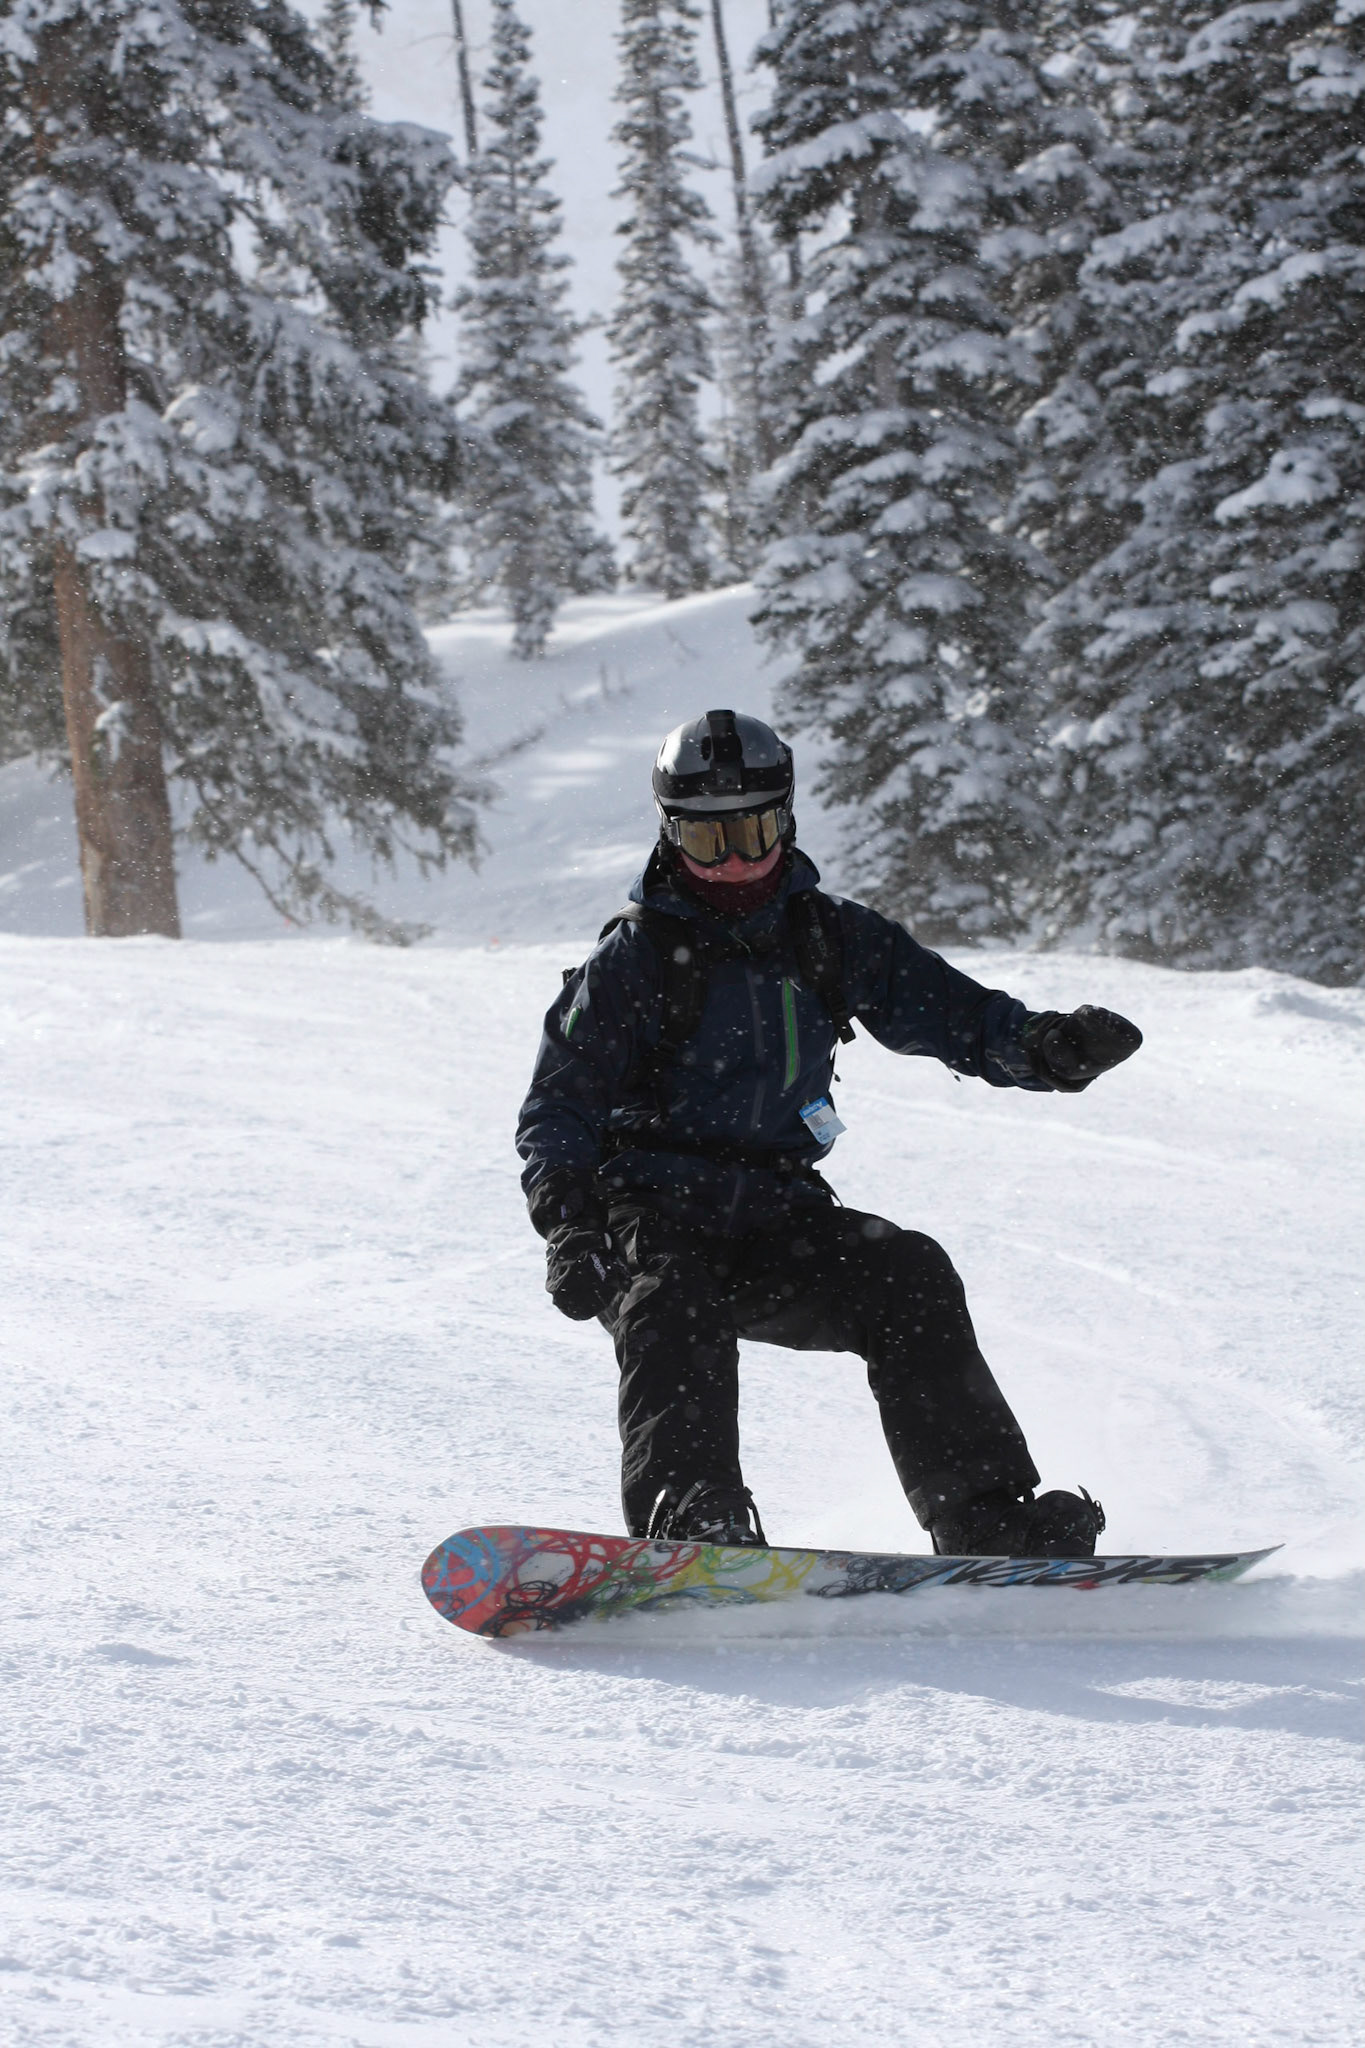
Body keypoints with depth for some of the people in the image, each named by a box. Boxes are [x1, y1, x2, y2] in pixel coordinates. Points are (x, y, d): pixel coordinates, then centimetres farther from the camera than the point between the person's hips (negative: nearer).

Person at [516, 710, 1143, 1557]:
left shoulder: (832, 938, 11)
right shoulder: (635, 959, 1)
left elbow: (954, 1013, 8)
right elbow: (557, 1111, 0)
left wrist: (1045, 1046, -13)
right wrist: (568, 1224, -18)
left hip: (777, 1228, 3)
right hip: (655, 1222, -3)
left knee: (909, 1276, -20)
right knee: (677, 1309, -34)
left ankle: (988, 1522, -24)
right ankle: (687, 1522, -53)